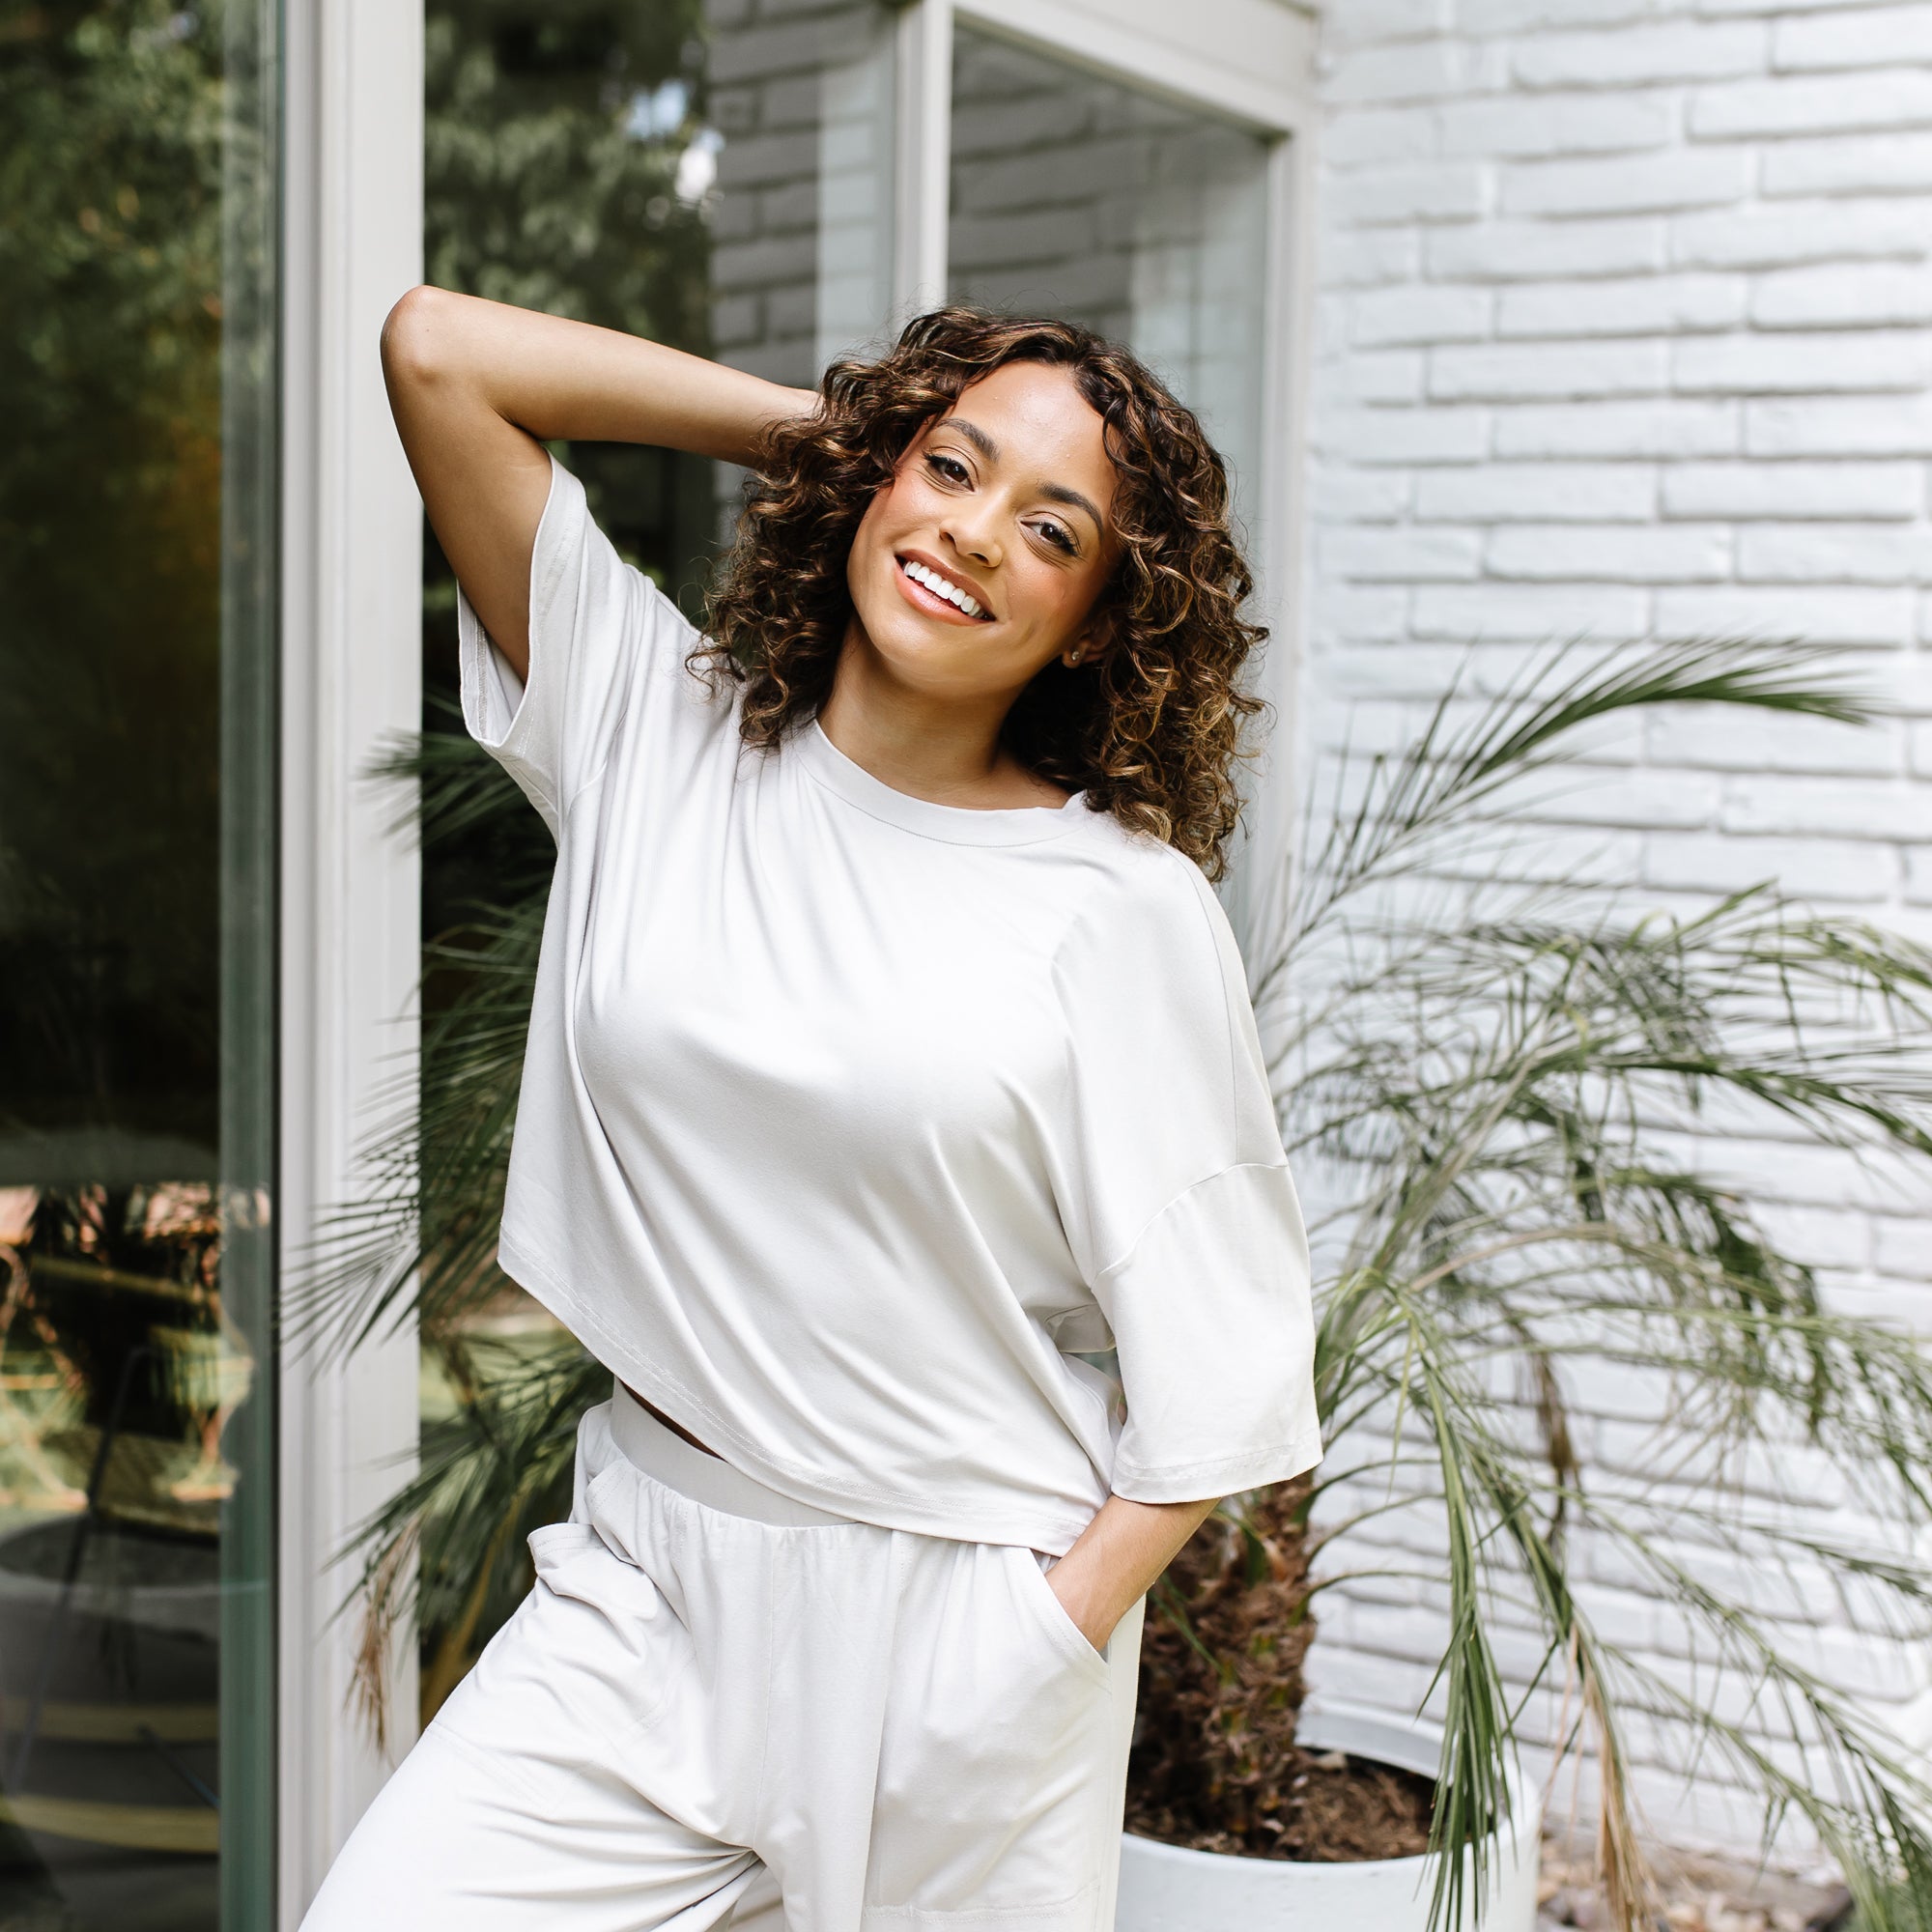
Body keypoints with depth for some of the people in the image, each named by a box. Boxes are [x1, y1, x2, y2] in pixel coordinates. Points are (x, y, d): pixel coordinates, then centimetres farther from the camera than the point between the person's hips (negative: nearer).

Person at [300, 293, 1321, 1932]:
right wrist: (823, 423, 0)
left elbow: (1221, 1358, -6)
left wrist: (1052, 1640, -11)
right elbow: (435, 349, -2)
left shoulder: (1122, 906, -9)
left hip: (955, 1610, -2)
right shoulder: (657, 731, 1)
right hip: (646, 1577, 3)